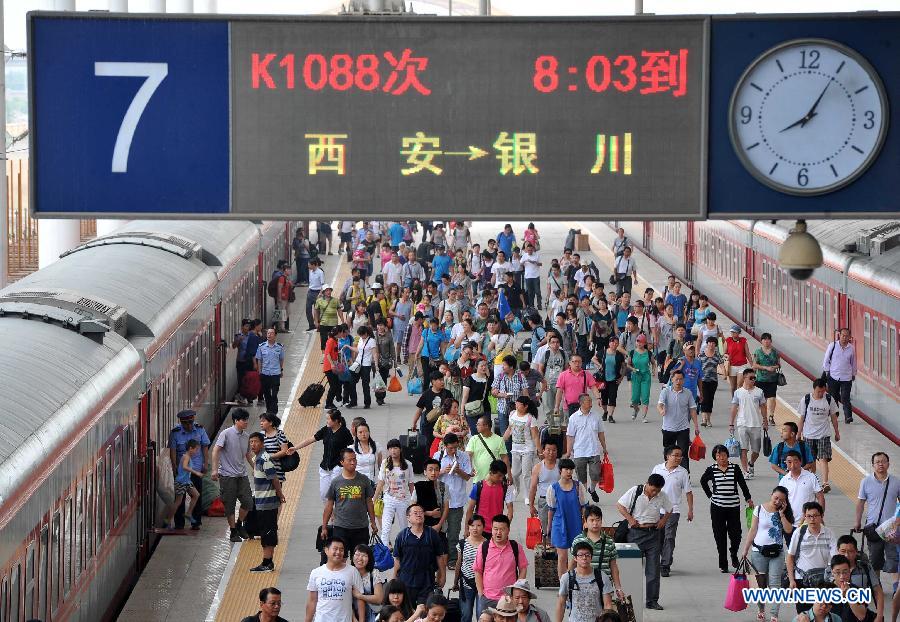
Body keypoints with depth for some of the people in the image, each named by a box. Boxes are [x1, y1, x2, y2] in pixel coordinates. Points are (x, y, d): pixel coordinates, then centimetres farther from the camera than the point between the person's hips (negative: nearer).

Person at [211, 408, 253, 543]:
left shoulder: (246, 436, 8)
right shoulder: (226, 434, -10)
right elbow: (216, 451, -12)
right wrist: (215, 469, -19)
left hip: (242, 475, 6)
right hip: (227, 475, -6)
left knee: (248, 502, 0)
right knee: (230, 505, 0)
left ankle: (239, 525, 21)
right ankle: (233, 532, 11)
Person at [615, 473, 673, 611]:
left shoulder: (662, 496, 0)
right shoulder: (635, 492, -9)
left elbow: (669, 510, 18)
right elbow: (619, 505, -4)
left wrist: (663, 520, 0)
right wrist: (630, 519, -12)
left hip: (653, 534, 3)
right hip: (636, 533, -3)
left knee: (653, 569, 2)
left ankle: (652, 601, 7)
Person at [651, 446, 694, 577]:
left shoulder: (683, 472, -2)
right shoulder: (657, 469, 3)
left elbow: (688, 492, 3)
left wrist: (690, 510, 0)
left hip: (673, 510, -2)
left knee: (669, 538, -9)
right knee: (658, 538, 11)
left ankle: (665, 566, -7)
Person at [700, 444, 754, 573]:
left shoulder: (735, 469, 0)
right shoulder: (711, 470, 0)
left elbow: (742, 484, 8)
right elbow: (703, 482, 18)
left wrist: (748, 498, 3)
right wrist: (710, 495, 11)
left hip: (733, 506, 0)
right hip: (717, 507, 0)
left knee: (736, 534, -2)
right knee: (720, 536, 0)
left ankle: (734, 554, 30)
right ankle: (723, 564, 8)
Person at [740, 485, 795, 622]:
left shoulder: (785, 512, 4)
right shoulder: (760, 509, -1)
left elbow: (789, 530, -8)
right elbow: (753, 530, 3)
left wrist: (781, 514, -11)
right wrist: (745, 550, 2)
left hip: (777, 552, 0)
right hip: (759, 551, 0)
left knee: (775, 583, -6)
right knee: (760, 583, 6)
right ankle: (761, 610, 25)